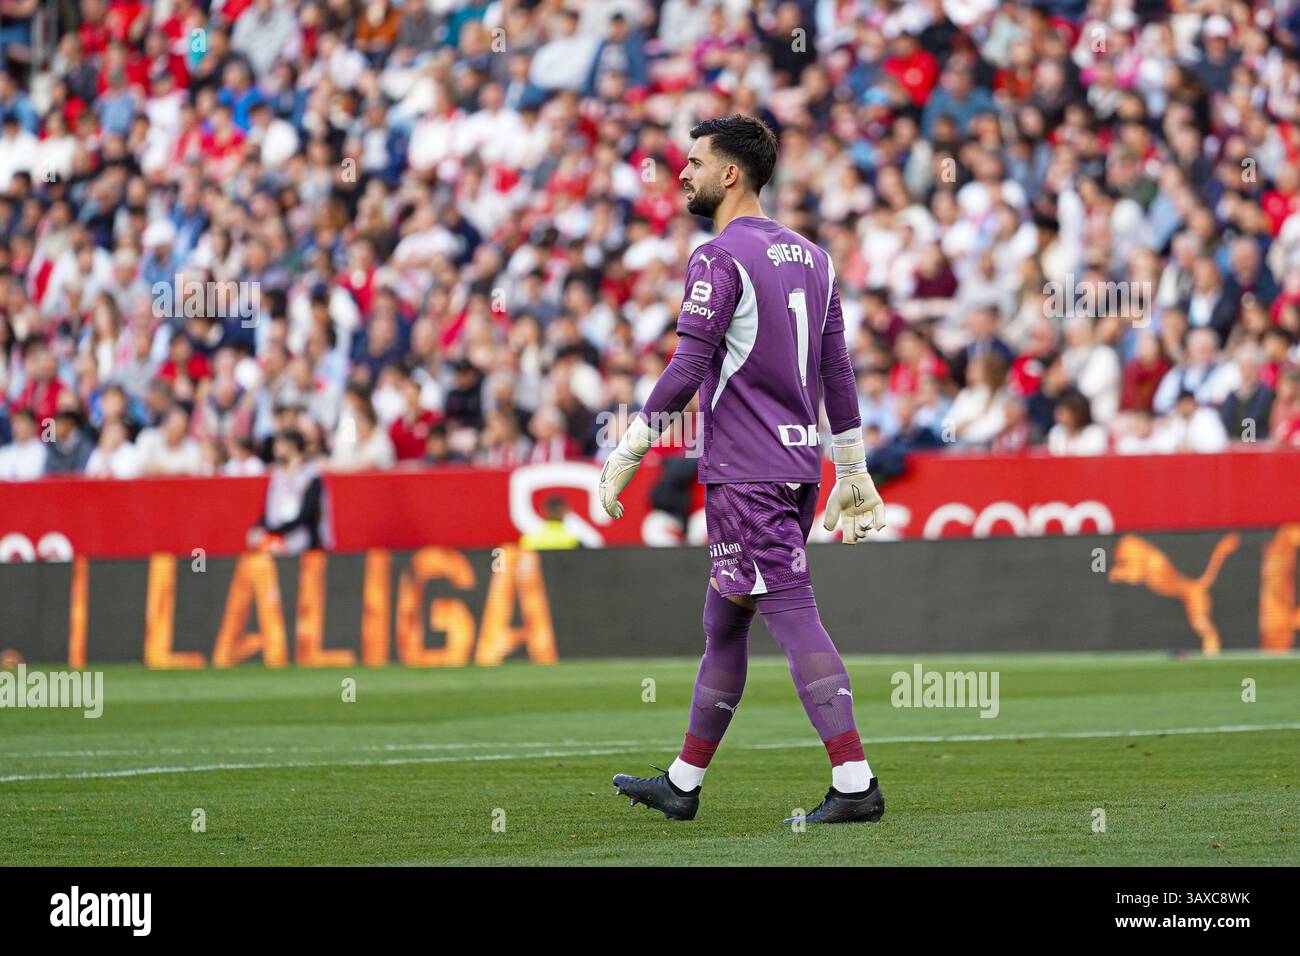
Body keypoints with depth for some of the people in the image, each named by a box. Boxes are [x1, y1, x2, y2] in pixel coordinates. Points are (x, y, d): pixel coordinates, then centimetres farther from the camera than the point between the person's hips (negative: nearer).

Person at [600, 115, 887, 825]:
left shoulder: (720, 260, -10)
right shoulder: (809, 257, 15)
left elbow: (686, 372, -17)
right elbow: (837, 373, 17)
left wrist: (627, 453, -11)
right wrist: (853, 470, 21)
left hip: (744, 474, -9)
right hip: (798, 466, 9)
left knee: (793, 617, -12)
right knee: (724, 621, 16)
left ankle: (854, 784, -18)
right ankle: (682, 783, 23)